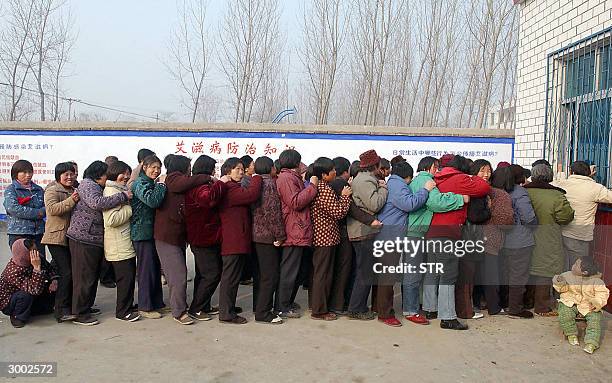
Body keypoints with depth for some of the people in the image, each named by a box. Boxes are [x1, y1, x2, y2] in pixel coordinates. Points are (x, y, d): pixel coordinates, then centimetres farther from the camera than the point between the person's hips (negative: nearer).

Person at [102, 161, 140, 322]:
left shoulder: (123, 190, 17)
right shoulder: (111, 191, -14)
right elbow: (111, 219, -25)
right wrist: (130, 208, -17)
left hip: (127, 244, 10)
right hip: (118, 246, -10)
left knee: (130, 276, 16)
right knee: (126, 277, -4)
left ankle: (127, 306, 28)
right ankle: (122, 312, 7)